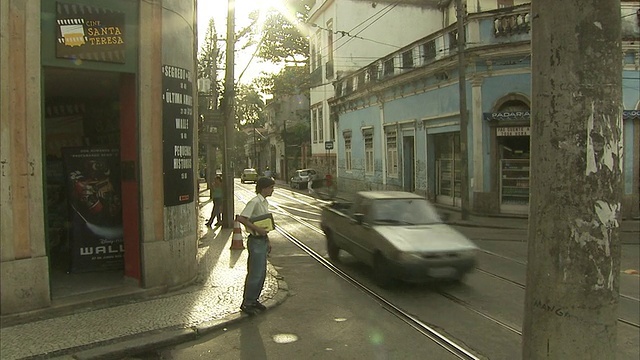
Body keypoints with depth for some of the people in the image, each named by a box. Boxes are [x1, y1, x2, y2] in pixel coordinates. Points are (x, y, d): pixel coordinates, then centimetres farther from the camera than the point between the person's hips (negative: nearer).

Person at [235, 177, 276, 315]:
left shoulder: (265, 202, 13)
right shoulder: (254, 202, -16)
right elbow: (241, 218, -25)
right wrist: (257, 229, -26)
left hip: (262, 240, 9)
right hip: (256, 241, -9)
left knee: (262, 273, 14)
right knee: (255, 274, -4)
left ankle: (254, 300, 26)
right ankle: (246, 303, 8)